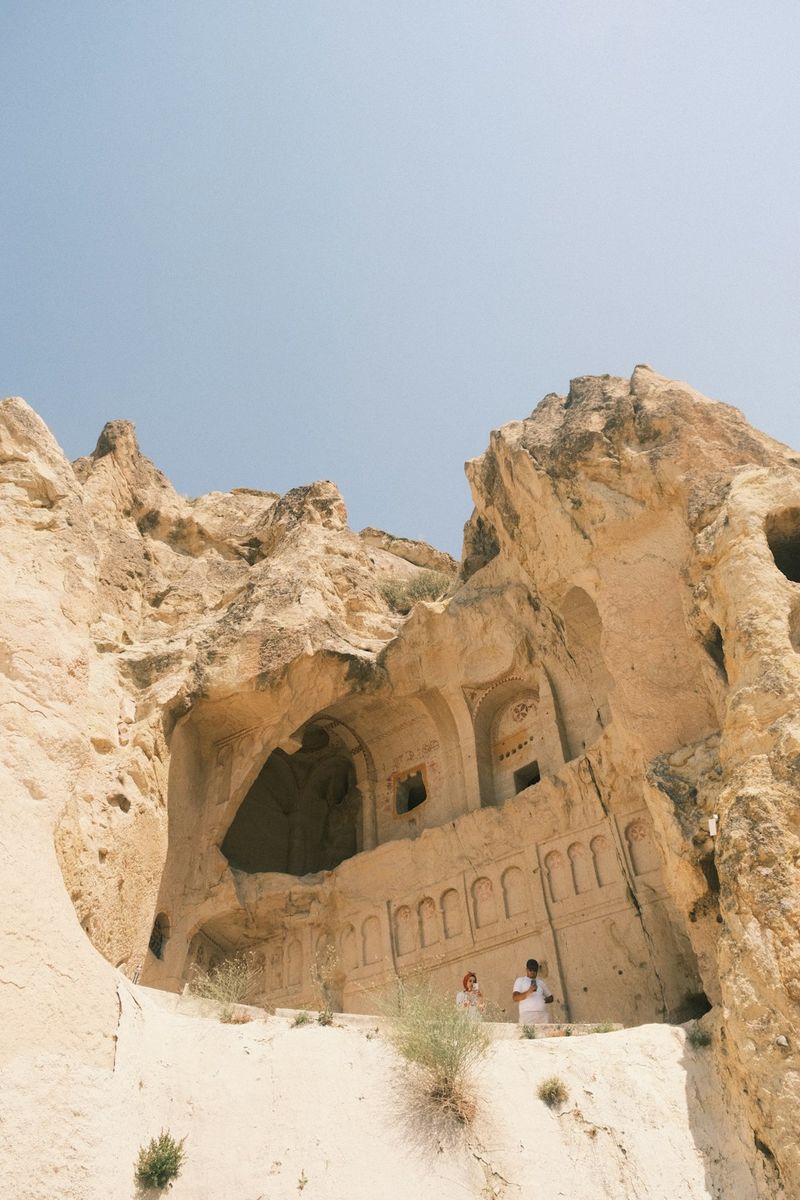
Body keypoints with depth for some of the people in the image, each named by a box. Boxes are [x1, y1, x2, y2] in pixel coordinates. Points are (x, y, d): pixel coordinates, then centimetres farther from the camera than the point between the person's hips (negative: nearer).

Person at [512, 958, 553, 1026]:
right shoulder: (520, 981, 9)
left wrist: (543, 1000, 9)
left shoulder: (540, 983, 23)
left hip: (542, 1015, 4)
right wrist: (528, 992, -21)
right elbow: (514, 998, -4)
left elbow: (550, 997, 31)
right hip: (527, 1014, -4)